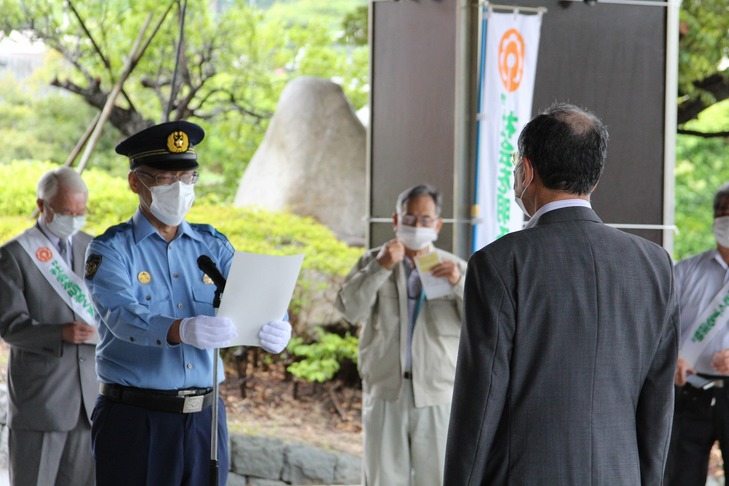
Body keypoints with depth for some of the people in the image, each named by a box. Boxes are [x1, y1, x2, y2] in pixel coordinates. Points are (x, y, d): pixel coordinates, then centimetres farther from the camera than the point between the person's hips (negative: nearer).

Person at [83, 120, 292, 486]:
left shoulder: (213, 246, 11)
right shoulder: (111, 249, -3)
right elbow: (122, 315, -20)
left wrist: (275, 328, -26)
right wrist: (180, 331, -40)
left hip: (204, 417, 4)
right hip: (134, 418, -4)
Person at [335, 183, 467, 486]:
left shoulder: (455, 268, 7)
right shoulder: (374, 262, 9)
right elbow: (351, 310, -7)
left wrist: (459, 283, -19)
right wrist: (381, 267, -16)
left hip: (438, 396, -1)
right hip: (385, 393, 1)